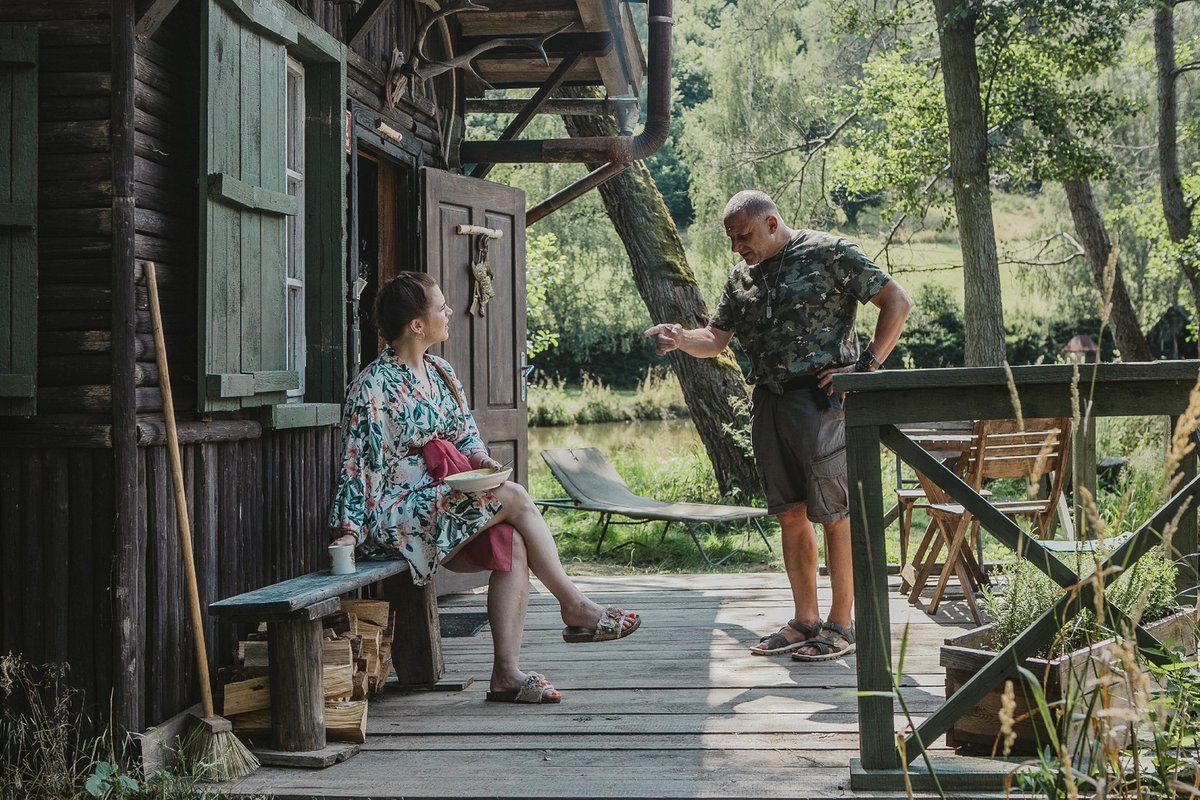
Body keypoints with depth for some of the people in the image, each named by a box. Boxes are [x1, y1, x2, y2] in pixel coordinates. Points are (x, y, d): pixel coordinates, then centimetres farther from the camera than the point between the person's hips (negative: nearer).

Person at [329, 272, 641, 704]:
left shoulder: (440, 372, 13)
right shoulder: (373, 387, -11)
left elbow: (465, 433, 20)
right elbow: (357, 463, -11)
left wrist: (479, 459, -3)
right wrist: (349, 529, -16)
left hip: (443, 499, 8)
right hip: (396, 513, -8)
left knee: (513, 542, -19)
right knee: (515, 499, -20)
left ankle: (507, 672, -20)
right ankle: (575, 608, -9)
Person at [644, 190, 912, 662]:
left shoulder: (828, 254, -4)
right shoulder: (742, 277, 15)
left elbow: (897, 302, -5)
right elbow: (716, 339, 16)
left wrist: (866, 365, -11)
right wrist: (681, 340, -5)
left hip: (821, 397, -7)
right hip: (769, 402, 7)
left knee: (835, 513, -4)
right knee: (790, 515, 9)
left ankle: (841, 627, 2)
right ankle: (805, 621, 18)